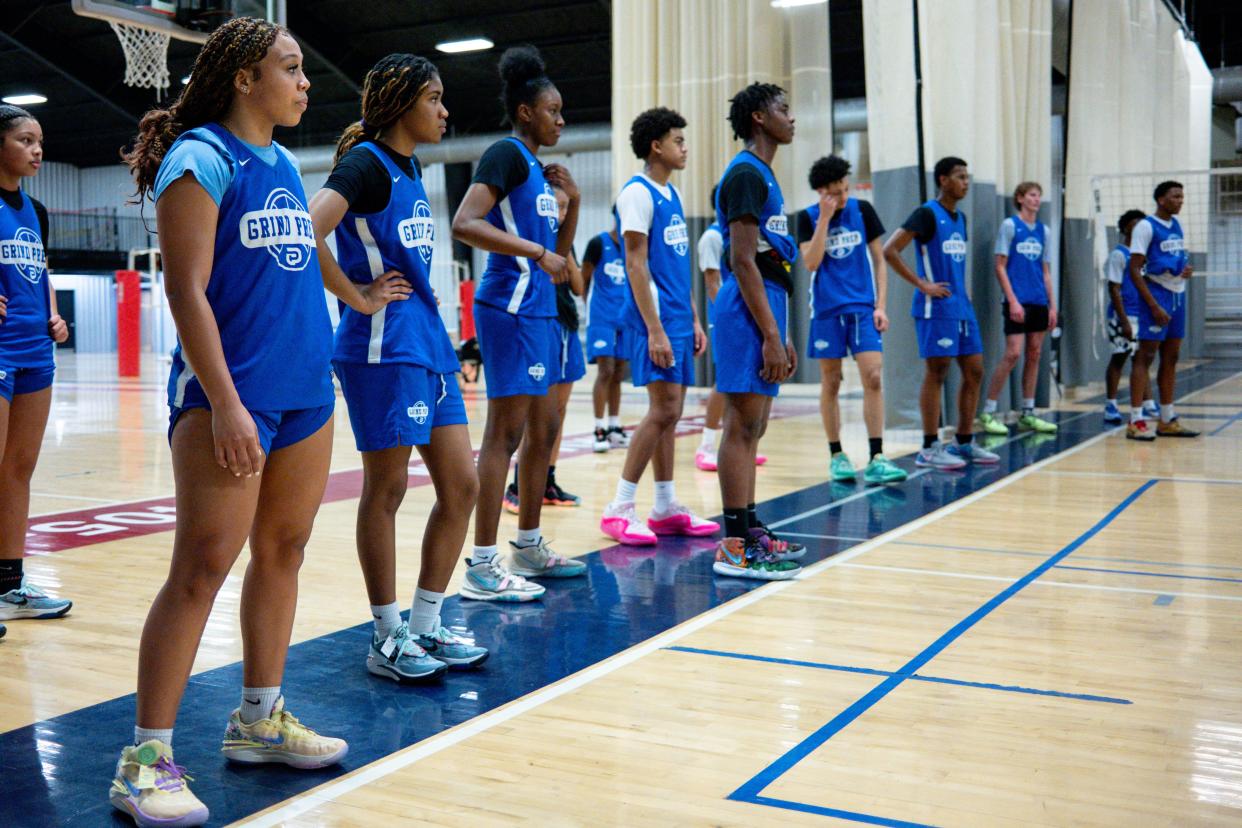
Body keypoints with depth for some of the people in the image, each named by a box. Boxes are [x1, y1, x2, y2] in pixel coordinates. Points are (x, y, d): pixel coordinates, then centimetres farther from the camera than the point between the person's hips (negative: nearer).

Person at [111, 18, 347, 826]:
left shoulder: (287, 164, 15)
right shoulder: (201, 159, -9)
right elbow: (187, 290, -15)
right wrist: (225, 403, -21)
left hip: (306, 391, 8)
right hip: (230, 394, -8)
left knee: (282, 553, 12)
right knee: (202, 568, -7)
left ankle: (260, 720, 26)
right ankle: (147, 759, 2)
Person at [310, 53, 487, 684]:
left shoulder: (409, 168, 16)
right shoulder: (366, 164, -11)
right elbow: (306, 232, -27)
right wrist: (358, 297, -18)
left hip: (429, 345, 9)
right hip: (384, 348, -9)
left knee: (461, 486, 8)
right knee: (387, 489, 0)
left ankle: (425, 627, 20)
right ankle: (387, 639, 13)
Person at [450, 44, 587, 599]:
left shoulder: (537, 168, 19)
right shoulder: (505, 155, -8)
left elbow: (558, 252, 25)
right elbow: (464, 224, -23)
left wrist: (573, 201, 10)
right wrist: (537, 253, -23)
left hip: (540, 312, 10)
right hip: (511, 308, -10)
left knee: (543, 429, 14)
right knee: (505, 432, -10)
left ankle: (528, 548, 25)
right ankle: (481, 568, -6)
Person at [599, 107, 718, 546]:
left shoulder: (671, 193, 18)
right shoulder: (637, 192, -9)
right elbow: (636, 265, -15)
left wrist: (694, 320, 17)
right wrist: (655, 329, -19)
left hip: (678, 319, 9)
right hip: (656, 318, -9)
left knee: (669, 413, 9)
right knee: (663, 410, -12)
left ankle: (666, 509, 14)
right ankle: (619, 509, -6)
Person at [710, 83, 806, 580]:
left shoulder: (761, 175, 20)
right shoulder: (746, 174, -10)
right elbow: (742, 262, -18)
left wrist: (779, 334, 20)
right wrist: (771, 335, -20)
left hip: (764, 308, 10)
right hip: (749, 313, -10)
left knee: (751, 427, 12)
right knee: (743, 426, -9)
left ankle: (749, 533, 19)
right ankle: (735, 549, -5)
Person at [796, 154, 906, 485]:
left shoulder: (862, 210, 4)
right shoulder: (808, 217, 0)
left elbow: (879, 261, 8)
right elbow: (811, 263, -13)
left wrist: (881, 305, -1)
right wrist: (825, 218, -16)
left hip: (862, 308, 1)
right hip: (827, 309, -1)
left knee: (873, 378, -10)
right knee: (830, 383, 5)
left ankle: (876, 460, -9)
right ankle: (837, 456, 17)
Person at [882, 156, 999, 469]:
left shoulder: (960, 218, 16)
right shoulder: (927, 214, -8)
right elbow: (889, 251, -16)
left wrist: (963, 290, 12)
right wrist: (922, 285, -17)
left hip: (962, 307, 8)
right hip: (937, 308, -8)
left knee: (974, 372, 8)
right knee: (937, 372, -7)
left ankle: (964, 443, 18)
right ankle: (930, 449, -1)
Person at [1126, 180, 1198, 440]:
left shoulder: (1176, 224, 13)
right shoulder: (1146, 227, -10)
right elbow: (1134, 270, -14)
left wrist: (1186, 268, 1)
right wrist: (1154, 306, -20)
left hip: (1178, 294, 8)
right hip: (1157, 293, -8)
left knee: (1171, 358, 10)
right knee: (1145, 356, -9)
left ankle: (1167, 420, 16)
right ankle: (1136, 421, -10)